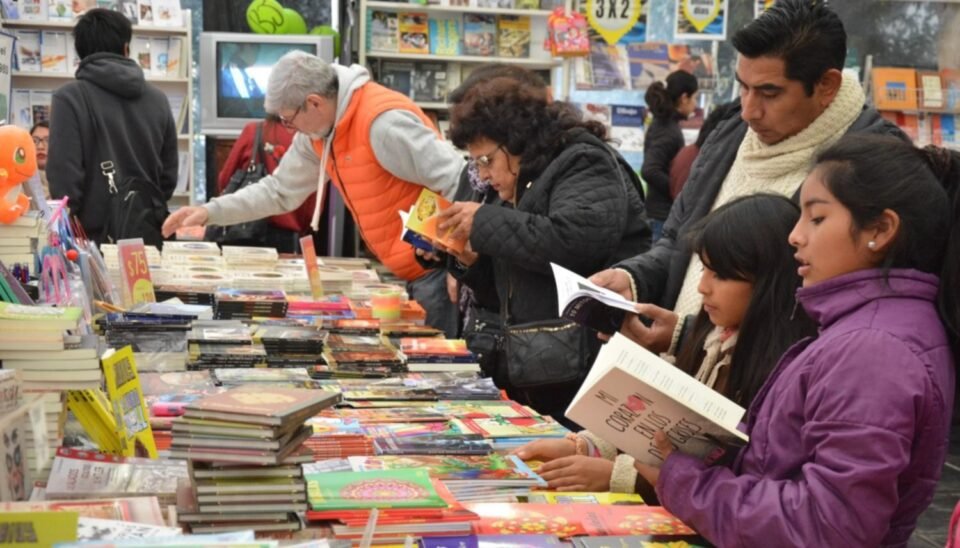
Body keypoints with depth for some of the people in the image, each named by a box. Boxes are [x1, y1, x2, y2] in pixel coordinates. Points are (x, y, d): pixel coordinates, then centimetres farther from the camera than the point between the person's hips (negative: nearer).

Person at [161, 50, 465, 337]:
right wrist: (210, 211, 7)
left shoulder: (382, 122, -23)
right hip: (405, 271, 9)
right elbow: (280, 191, 16)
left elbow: (457, 179, -25)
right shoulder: (318, 130, 6)